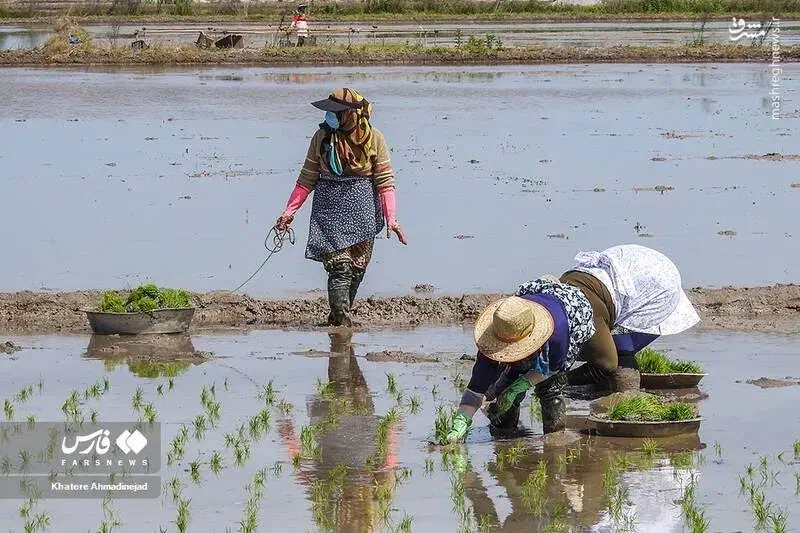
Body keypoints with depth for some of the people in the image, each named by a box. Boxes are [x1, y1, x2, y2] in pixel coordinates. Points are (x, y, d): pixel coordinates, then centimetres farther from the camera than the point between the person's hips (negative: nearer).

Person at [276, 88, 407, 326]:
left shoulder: (374, 139, -1)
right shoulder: (322, 137, 2)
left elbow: (385, 181, 0)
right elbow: (307, 179, 9)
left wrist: (391, 218, -7)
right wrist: (289, 211, 4)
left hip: (362, 208, 1)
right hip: (330, 208, 0)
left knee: (357, 267, 3)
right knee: (339, 265, -13)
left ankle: (339, 316, 16)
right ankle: (341, 318, -17)